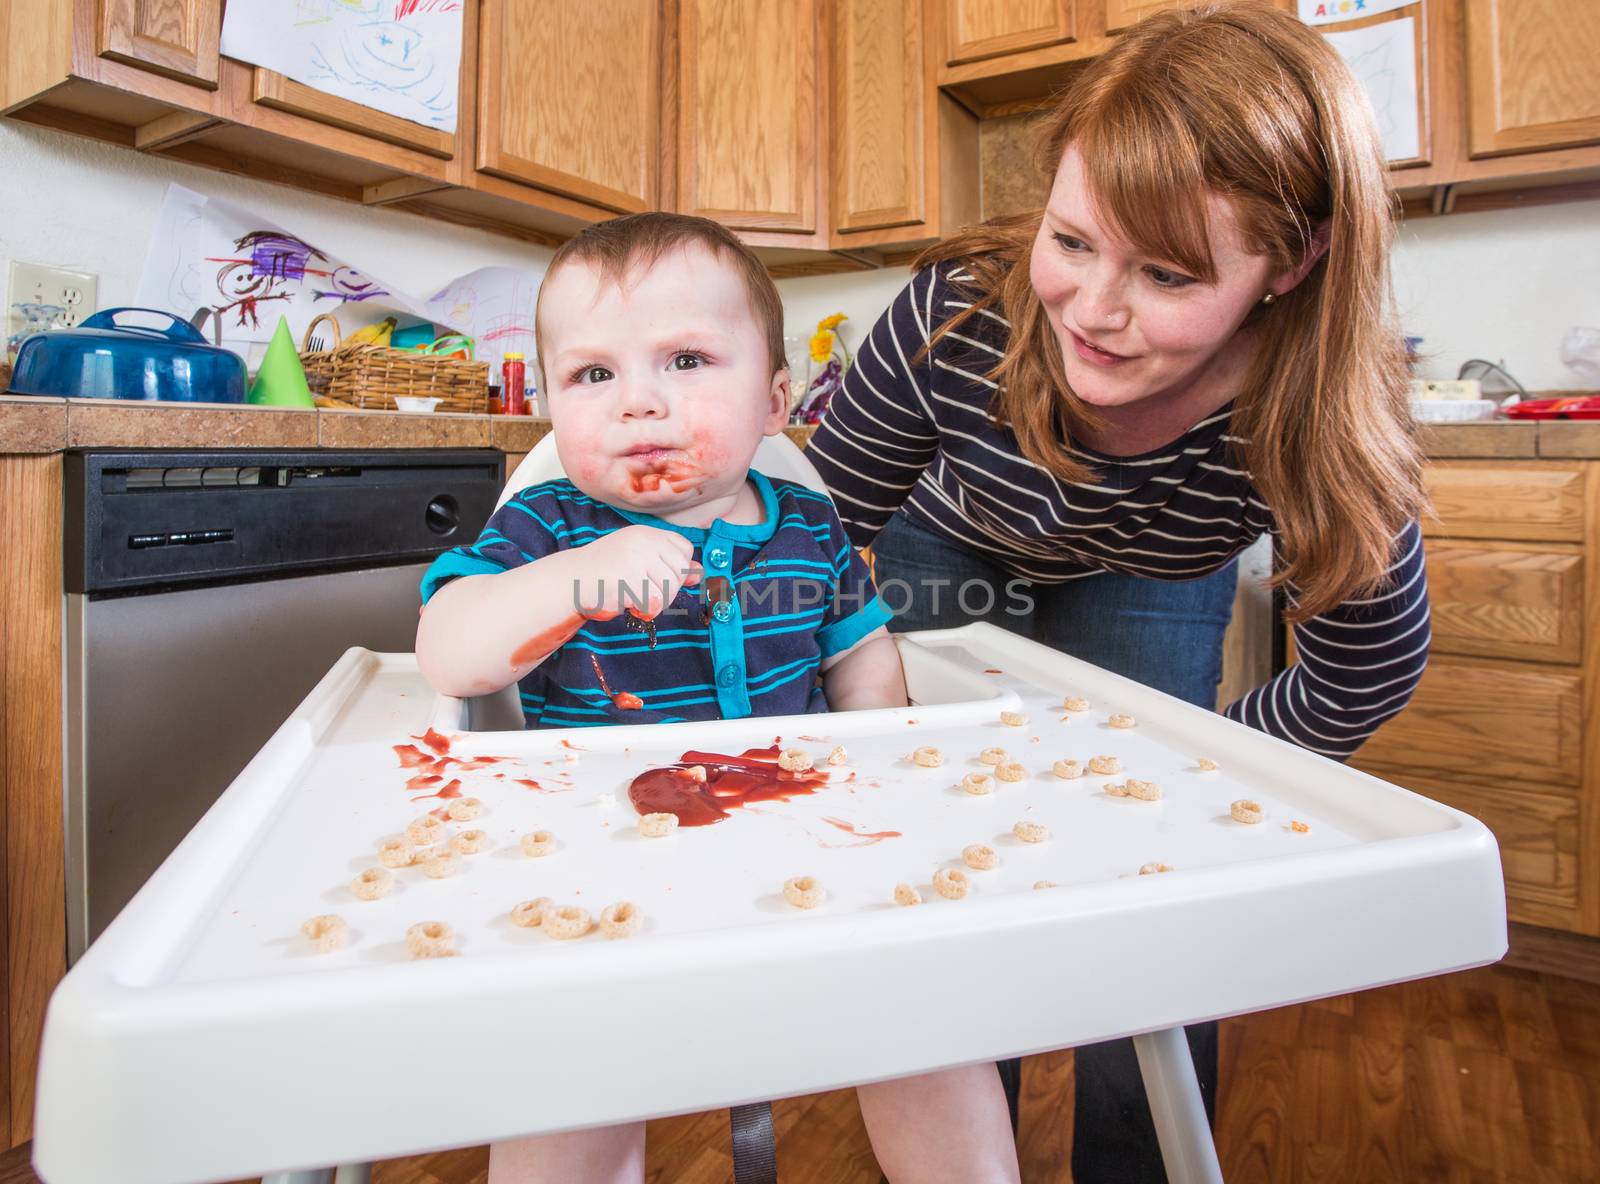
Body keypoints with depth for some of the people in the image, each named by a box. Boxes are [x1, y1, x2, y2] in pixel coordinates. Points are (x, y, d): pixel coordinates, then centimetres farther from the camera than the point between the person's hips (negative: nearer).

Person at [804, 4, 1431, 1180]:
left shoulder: (1330, 426, -34)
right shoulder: (957, 314, -36)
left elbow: (1365, 677, -15)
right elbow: (821, 527, -18)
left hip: (1148, 593, 1)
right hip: (952, 561, 0)